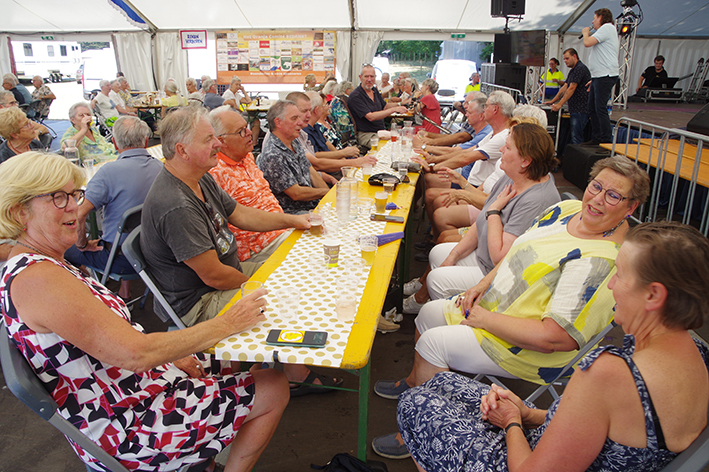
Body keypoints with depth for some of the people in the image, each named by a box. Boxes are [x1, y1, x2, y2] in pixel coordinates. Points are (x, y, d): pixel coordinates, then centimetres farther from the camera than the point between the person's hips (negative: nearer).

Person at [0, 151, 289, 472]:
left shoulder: (36, 264, 5)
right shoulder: (35, 278, -28)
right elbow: (136, 354, -31)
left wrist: (168, 356, -2)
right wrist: (225, 325, -23)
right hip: (124, 433, -10)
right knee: (273, 389, -3)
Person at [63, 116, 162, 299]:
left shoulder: (110, 171, -22)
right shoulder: (161, 168, -6)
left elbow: (79, 214, -26)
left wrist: (83, 244, -8)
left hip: (120, 260, -5)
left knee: (68, 252, 16)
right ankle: (124, 295, 40)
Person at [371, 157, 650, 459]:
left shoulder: (602, 262, -29)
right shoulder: (567, 209, -1)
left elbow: (555, 338, -33)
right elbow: (517, 252, 13)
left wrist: (485, 319, -23)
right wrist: (484, 285, -2)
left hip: (532, 353, -9)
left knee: (432, 342, -17)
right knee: (430, 312, 12)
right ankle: (414, 382, 39)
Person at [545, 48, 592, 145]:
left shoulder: (580, 68, -11)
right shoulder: (573, 70, 22)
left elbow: (571, 89, -16)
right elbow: (564, 88, 23)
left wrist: (559, 104, -17)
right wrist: (553, 101, 17)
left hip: (581, 110, -10)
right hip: (575, 109, 10)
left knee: (576, 138, -13)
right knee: (574, 137, 9)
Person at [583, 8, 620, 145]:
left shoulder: (607, 27, -6)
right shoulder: (607, 30, 26)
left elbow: (587, 42, -18)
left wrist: (585, 33, 5)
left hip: (605, 76, -11)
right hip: (598, 76, 11)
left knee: (600, 108, -12)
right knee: (592, 108, 11)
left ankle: (607, 140, -11)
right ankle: (596, 138, 16)